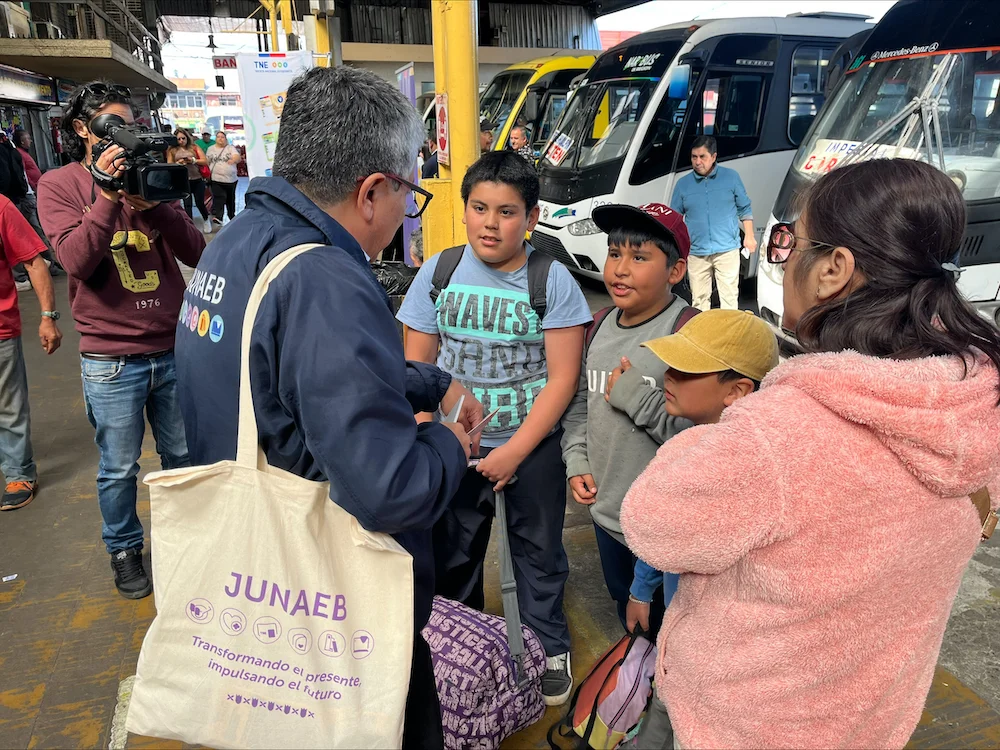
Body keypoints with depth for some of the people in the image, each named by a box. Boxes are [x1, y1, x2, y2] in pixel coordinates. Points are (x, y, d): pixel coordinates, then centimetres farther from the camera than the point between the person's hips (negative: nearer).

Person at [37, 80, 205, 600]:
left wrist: (152, 201, -15)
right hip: (111, 361, -3)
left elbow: (194, 252, -2)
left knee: (183, 457, 15)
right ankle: (124, 549, 32)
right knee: (119, 469, 10)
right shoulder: (59, 185, 0)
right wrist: (107, 197, -20)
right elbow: (75, 261, -15)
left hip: (173, 349, 3)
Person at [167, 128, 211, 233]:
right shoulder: (172, 150, 7)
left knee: (200, 203, 1)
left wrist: (193, 160, -14)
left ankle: (206, 220, 29)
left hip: (197, 180, 0)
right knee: (187, 204, -2)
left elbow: (205, 161, 0)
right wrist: (178, 163, -12)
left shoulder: (194, 147, 5)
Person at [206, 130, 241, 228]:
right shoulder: (211, 149, 11)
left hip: (231, 179, 1)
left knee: (230, 200, 14)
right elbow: (206, 162, 16)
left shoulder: (231, 148, 5)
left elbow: (238, 157, -14)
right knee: (219, 198, -18)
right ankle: (217, 217, -29)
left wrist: (233, 160, -37)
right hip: (216, 179, -1)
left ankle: (232, 216, 31)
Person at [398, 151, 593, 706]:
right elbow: (417, 366, 1)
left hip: (533, 445, -2)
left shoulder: (553, 281, -10)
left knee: (539, 550, 15)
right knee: (453, 552, 17)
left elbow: (562, 378, -11)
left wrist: (515, 451, -15)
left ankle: (551, 648, 38)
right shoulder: (438, 273, -3)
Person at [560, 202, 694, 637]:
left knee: (662, 624, 12)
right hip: (605, 508, 7)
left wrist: (637, 397, -25)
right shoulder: (601, 325, 3)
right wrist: (577, 461, 2)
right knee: (625, 606, 28)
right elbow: (580, 401, 14)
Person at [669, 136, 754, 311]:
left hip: (727, 249, -1)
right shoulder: (683, 184, 5)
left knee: (729, 296, 0)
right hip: (696, 253, 1)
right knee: (699, 299, 8)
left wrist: (749, 236, 6)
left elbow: (744, 208, 10)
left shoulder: (731, 177, 3)